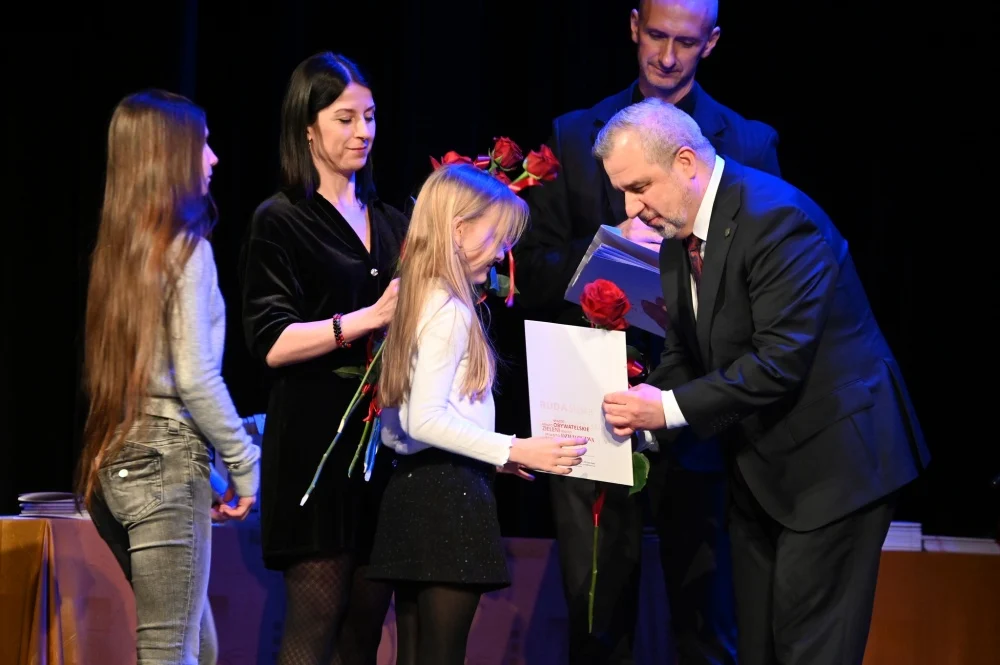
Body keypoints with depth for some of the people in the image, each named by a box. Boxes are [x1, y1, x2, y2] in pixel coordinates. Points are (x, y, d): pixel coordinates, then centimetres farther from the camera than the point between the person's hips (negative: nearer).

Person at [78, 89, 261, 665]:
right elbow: (195, 376, -15)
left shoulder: (119, 245, 13)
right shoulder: (185, 249, -10)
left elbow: (115, 366, 13)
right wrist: (243, 462, -7)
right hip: (168, 460, -8)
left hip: (114, 465, 8)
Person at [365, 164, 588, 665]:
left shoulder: (418, 301, 16)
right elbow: (425, 419, -20)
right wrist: (514, 451, -19)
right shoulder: (450, 310, -12)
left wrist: (491, 453, 19)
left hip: (411, 486, 9)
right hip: (448, 492, -9)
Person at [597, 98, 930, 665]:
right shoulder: (679, 235, 6)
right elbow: (685, 354, 11)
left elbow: (781, 359, -27)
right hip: (760, 462, 9)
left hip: (832, 457, -9)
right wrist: (646, 406, -9)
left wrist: (671, 408, -26)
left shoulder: (775, 218, -23)